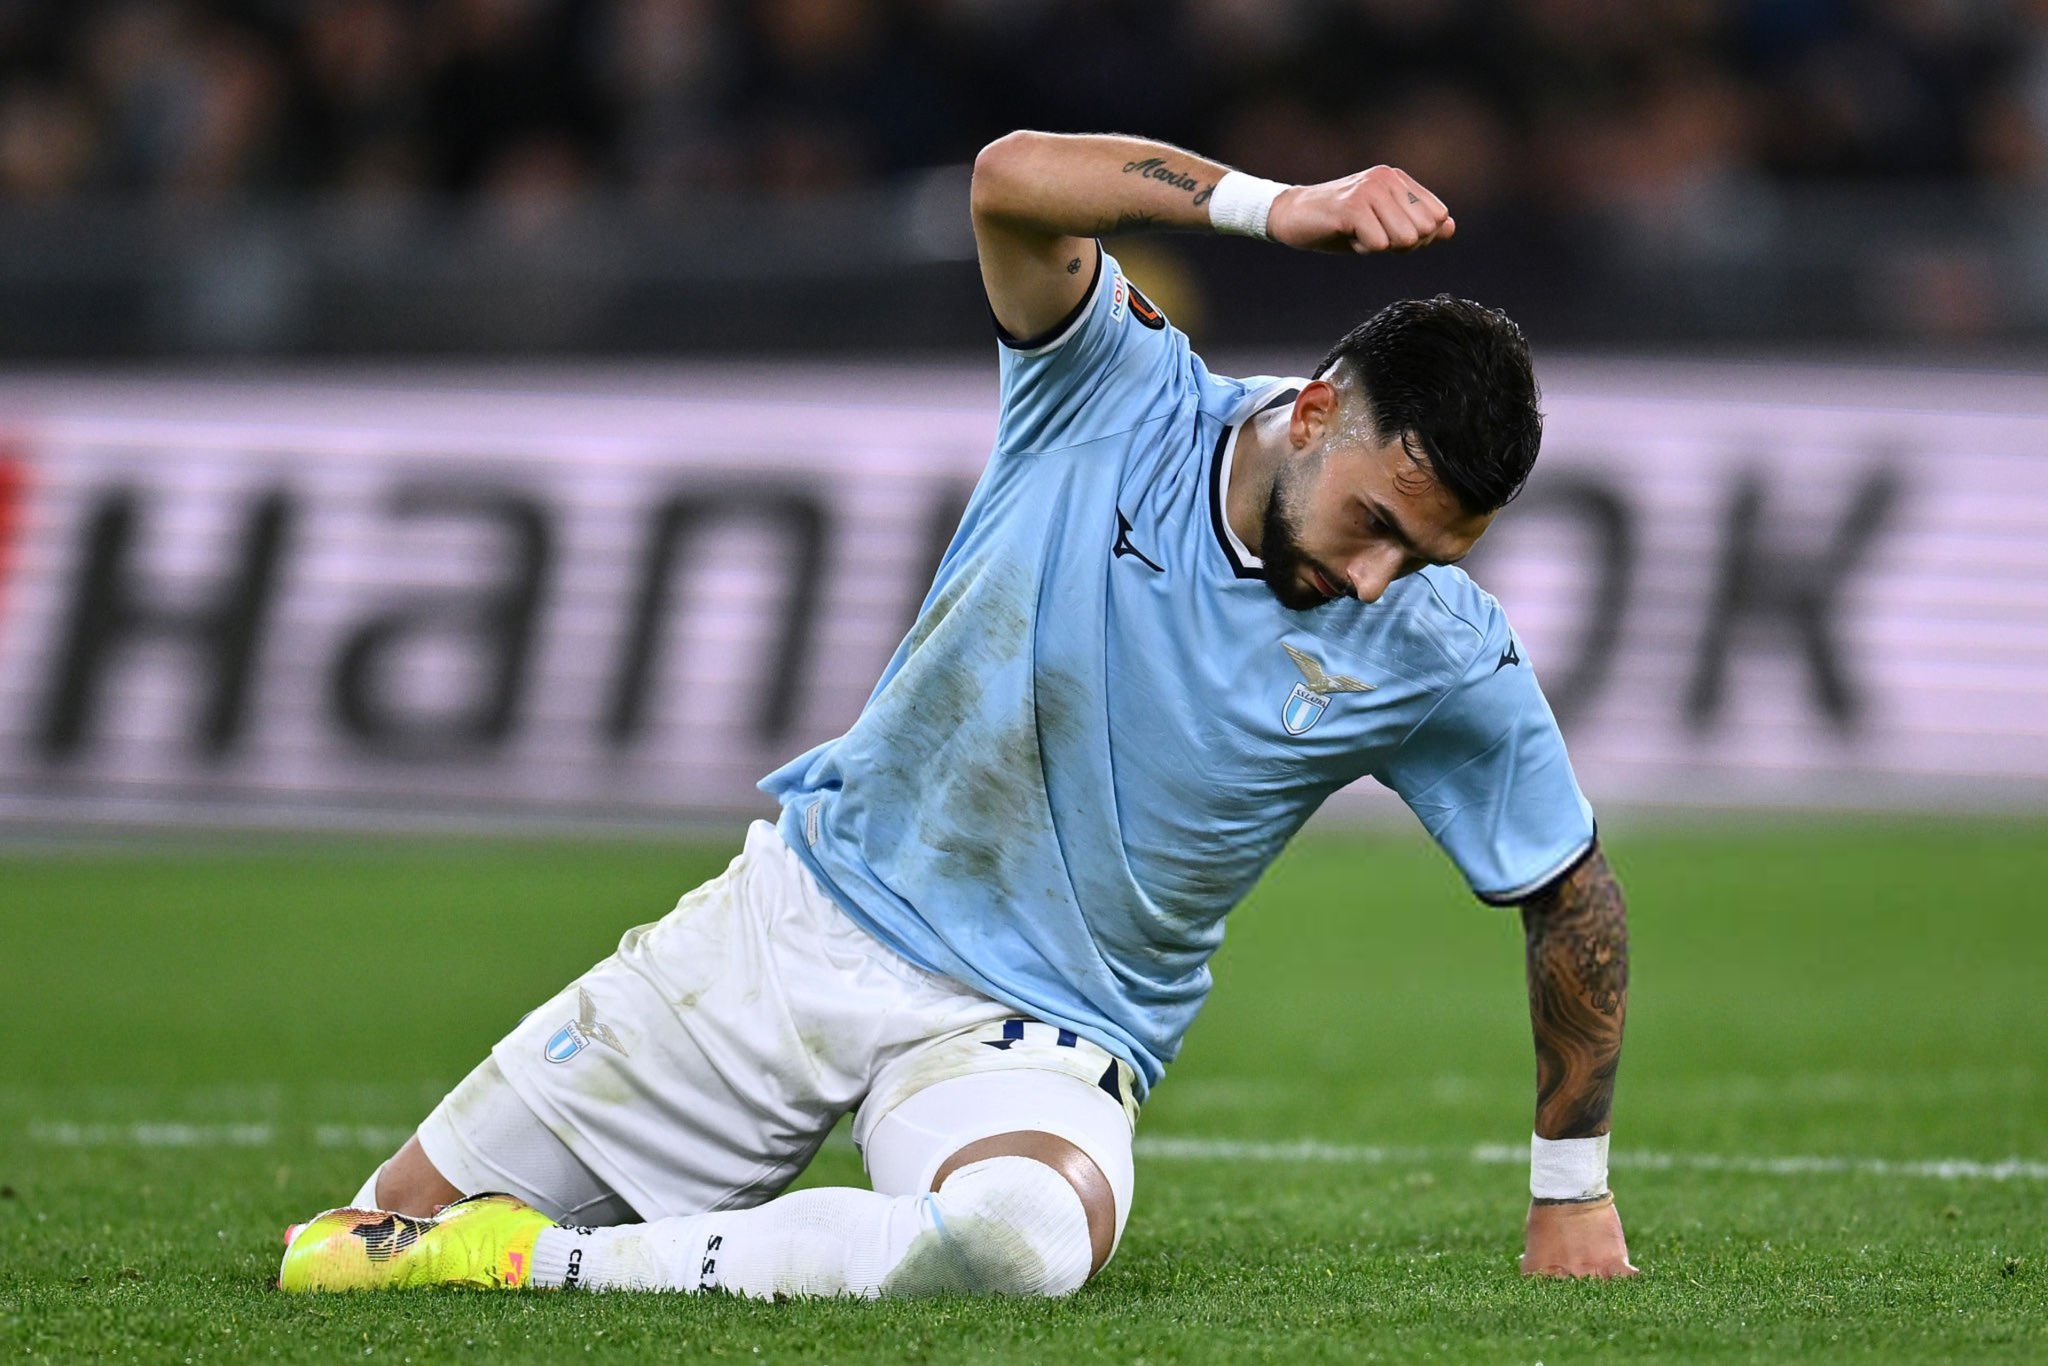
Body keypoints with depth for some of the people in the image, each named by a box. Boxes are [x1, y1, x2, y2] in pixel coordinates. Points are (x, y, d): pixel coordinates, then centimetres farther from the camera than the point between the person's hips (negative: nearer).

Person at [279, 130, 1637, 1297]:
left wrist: (1574, 1191, 8)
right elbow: (1014, 178, -29)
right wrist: (1274, 208, -42)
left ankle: (561, 1268, -25)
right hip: (802, 910, 1)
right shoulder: (1124, 400, -11)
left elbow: (1572, 890, 4)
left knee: (1027, 1237, -40)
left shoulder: (1443, 659, -10)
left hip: (1038, 1038, -1)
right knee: (369, 1237, -1)